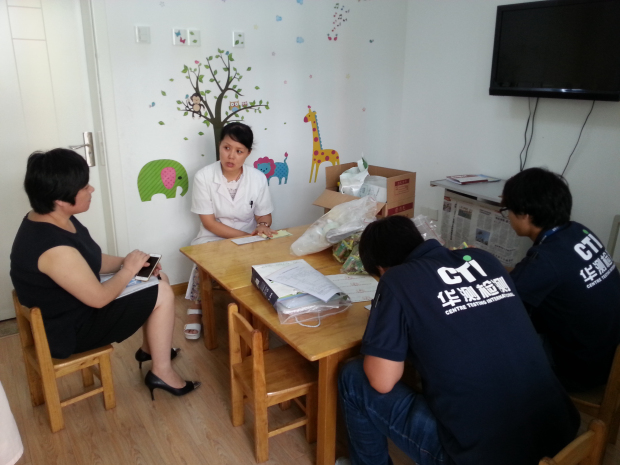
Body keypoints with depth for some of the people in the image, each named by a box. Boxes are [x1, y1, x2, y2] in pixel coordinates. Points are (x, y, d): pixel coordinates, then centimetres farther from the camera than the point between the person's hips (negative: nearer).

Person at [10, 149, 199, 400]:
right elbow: (99, 298, -26)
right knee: (163, 295, -12)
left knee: (158, 280, 11)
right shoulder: (55, 248, -34)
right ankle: (162, 373, 4)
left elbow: (92, 260, 10)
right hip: (68, 331, -9)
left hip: (70, 308, 10)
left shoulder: (51, 219, -3)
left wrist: (125, 262, -4)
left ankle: (150, 348, 28)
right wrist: (129, 269, -10)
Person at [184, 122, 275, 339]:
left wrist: (262, 226, -22)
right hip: (213, 239, -1)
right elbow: (209, 223, -13)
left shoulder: (257, 178, -7)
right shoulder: (203, 177, -13)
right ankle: (195, 309, -7)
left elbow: (264, 215, 3)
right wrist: (246, 236, -22)